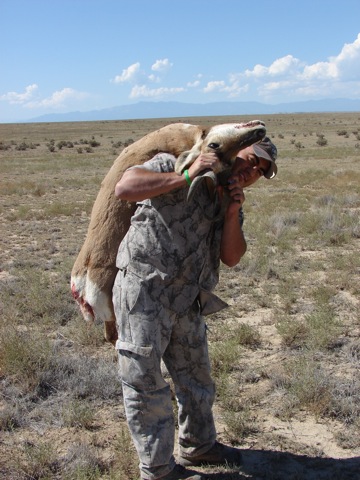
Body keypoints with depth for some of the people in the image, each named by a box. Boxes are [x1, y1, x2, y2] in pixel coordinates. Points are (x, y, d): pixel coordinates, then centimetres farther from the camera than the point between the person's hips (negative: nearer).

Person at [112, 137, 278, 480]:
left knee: (195, 377, 21)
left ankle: (199, 445, 43)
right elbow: (124, 187, -22)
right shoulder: (172, 166, -6)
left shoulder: (229, 204, 15)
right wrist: (187, 176, -23)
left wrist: (233, 212, -12)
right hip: (143, 292, -8)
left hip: (187, 303, 8)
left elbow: (231, 257, 3)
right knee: (145, 382, 3)